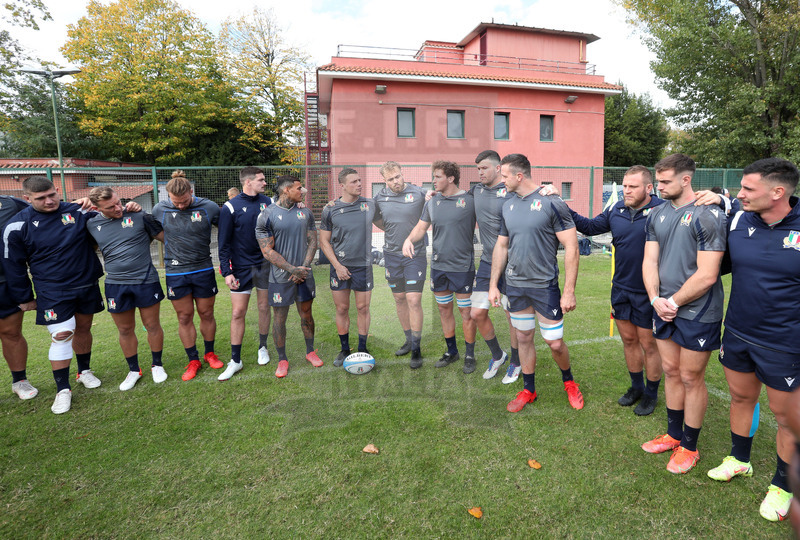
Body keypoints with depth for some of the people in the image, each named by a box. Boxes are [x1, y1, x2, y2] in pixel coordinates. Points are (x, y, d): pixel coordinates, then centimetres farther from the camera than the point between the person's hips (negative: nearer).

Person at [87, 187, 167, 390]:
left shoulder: (139, 216, -5)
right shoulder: (92, 225, 4)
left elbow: (164, 237, 3)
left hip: (146, 281, -2)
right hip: (116, 285, 3)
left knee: (152, 325, 8)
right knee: (125, 330, 12)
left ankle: (157, 365, 27)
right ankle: (134, 370, 30)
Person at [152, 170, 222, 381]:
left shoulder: (209, 208, -7)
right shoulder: (160, 209, -3)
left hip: (204, 270, -1)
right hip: (176, 273, 1)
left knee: (206, 314, 10)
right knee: (184, 318, 8)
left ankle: (209, 353, 31)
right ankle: (193, 360, 22)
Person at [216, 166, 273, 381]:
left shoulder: (268, 202, 2)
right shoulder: (230, 208, -7)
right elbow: (224, 243, -5)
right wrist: (226, 271, -11)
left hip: (265, 264, 3)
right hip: (241, 267, -2)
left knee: (264, 307, 11)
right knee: (237, 312, -1)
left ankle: (263, 348, 30)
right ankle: (235, 361, 11)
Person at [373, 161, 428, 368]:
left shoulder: (419, 194, -7)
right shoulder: (380, 197, 3)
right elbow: (377, 220, 20)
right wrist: (393, 232, 9)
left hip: (415, 254, -4)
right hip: (392, 254, 4)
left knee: (413, 300, -8)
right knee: (399, 298, 11)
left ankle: (416, 349, 3)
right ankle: (409, 341, 28)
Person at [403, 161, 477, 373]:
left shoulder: (470, 200, -6)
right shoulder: (432, 202, 8)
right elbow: (421, 227, 8)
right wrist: (409, 239, -10)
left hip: (463, 266, -5)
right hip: (438, 265, 5)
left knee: (466, 312, 3)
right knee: (444, 309, 15)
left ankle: (469, 355, 21)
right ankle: (451, 351, 32)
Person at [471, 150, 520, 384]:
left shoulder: (511, 192, -11)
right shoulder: (476, 191, 8)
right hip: (487, 262, 6)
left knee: (513, 316, 7)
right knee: (477, 314, 6)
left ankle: (515, 363, 28)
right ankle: (497, 355, 31)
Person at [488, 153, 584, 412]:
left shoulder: (551, 203, -12)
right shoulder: (508, 206, 7)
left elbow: (571, 247, -12)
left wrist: (569, 291, -15)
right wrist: (493, 284, 12)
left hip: (545, 286, -5)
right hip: (515, 285, 5)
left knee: (554, 342, 3)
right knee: (523, 338, 14)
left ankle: (569, 381, 33)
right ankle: (528, 390, 31)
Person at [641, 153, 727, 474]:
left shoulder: (708, 215, -15)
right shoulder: (657, 214, 6)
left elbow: (707, 275, -20)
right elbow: (650, 261, 4)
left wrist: (674, 302, -12)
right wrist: (656, 299, -9)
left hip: (697, 313, -6)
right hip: (664, 308, 6)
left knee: (691, 378, 6)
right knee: (671, 372, 17)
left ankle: (689, 447, 25)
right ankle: (673, 434, 34)